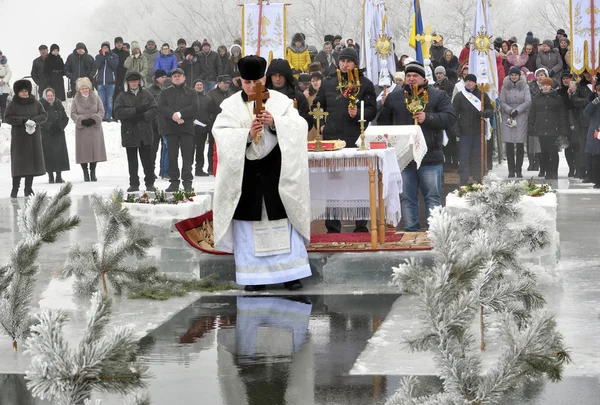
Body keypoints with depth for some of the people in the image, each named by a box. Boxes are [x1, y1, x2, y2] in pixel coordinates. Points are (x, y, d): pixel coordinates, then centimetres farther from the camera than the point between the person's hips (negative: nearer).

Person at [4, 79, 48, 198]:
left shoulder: (35, 103, 8)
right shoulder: (13, 105, 0)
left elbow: (44, 115, 6)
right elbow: (8, 117, -9)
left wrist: (35, 120, -14)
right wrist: (22, 120, -20)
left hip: (34, 135, 3)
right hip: (19, 136, -3)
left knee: (32, 160, 3)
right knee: (19, 161, -7)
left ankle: (28, 187, 11)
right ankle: (15, 187, -5)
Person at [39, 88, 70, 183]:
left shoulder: (58, 104, 11)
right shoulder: (41, 105, -1)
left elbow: (65, 118, 11)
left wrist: (60, 126, -6)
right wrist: (49, 126, -19)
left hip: (58, 133, 3)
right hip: (46, 134, -3)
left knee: (60, 153, -3)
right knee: (48, 154, -6)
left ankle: (59, 176, 0)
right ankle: (50, 176, 0)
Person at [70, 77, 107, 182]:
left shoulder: (96, 98, 6)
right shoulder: (76, 100, 4)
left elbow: (101, 111, 4)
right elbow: (73, 114, 2)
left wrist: (94, 119, -12)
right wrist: (81, 120, -14)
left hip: (95, 128, 1)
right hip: (81, 130, -1)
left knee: (95, 149, -1)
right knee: (83, 151, -3)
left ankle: (93, 173, 9)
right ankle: (85, 173, 6)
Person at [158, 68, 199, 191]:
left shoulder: (191, 93, 12)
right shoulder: (165, 93, 15)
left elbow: (194, 107, -3)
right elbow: (161, 107, 0)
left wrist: (180, 114, -16)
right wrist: (173, 115, -16)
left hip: (187, 127, -1)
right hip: (170, 128, 1)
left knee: (187, 156, -4)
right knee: (172, 156, 1)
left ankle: (187, 181, -2)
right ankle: (174, 182, 5)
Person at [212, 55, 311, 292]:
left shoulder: (280, 101, 2)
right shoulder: (231, 105, 3)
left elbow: (299, 126, -8)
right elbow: (221, 133, -8)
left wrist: (274, 121, -25)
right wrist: (247, 134, -24)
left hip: (275, 170, 0)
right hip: (245, 172, 0)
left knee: (282, 220, 1)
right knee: (249, 222, 2)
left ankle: (290, 272, 7)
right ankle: (254, 275, 8)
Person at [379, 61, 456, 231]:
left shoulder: (439, 96, 6)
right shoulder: (393, 98, 14)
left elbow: (450, 118, -6)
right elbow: (383, 122, 19)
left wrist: (428, 118, -18)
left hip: (430, 158, -3)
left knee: (433, 197, 0)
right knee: (407, 198, 5)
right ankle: (411, 230, 11)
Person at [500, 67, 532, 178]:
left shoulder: (525, 87, 6)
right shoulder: (505, 87, 8)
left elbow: (528, 102, -1)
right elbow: (502, 102, 3)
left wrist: (517, 110, -12)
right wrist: (509, 110, -13)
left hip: (521, 118, -1)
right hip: (508, 118, 1)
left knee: (520, 145, -1)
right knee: (509, 146, -2)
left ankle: (519, 170, 5)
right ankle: (511, 170, 3)